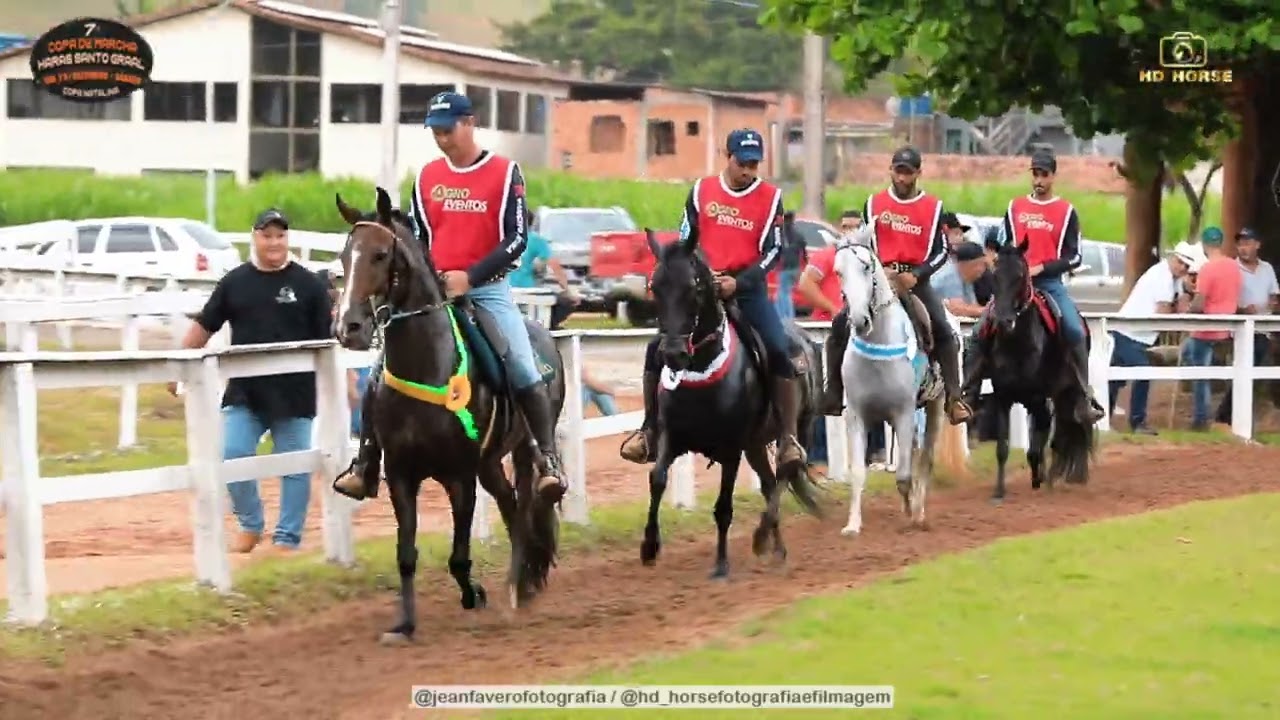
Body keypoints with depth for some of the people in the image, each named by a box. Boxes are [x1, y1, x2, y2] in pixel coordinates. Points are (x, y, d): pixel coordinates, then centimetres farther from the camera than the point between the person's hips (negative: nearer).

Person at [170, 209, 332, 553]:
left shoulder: (308, 284, 0)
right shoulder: (234, 282, 5)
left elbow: (329, 337, -1)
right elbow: (203, 327, 9)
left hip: (294, 395, -2)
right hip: (244, 393, 2)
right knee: (232, 456, -5)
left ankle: (287, 537, 13)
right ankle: (250, 525, 15)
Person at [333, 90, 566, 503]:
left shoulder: (505, 172, -3)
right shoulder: (428, 177, 9)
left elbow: (516, 238, -9)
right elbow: (418, 238, 14)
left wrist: (470, 276, -19)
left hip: (488, 288, -3)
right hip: (434, 290, 3)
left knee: (524, 371, -16)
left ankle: (549, 460, -11)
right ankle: (365, 461, -3)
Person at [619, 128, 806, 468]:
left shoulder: (771, 198, 0)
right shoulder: (702, 191, 5)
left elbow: (772, 251, -5)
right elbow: (685, 240, 9)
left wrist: (738, 283, -17)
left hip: (747, 287, -2)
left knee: (780, 353, -19)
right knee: (657, 349, -8)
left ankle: (788, 439, -15)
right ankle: (648, 429, 5)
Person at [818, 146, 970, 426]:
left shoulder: (933, 207, 2)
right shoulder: (874, 204, 7)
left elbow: (940, 252, 0)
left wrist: (916, 275, -16)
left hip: (916, 279, -1)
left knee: (943, 331, -22)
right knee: (841, 326, -15)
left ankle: (954, 398, -18)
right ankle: (833, 396, -7)